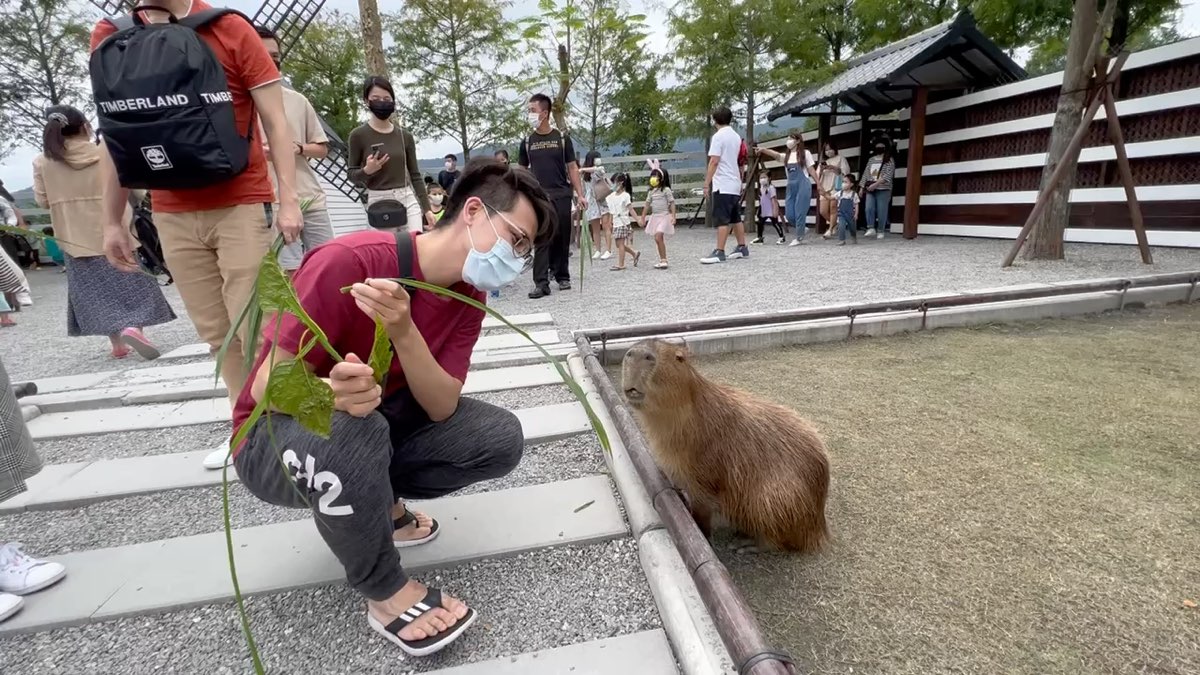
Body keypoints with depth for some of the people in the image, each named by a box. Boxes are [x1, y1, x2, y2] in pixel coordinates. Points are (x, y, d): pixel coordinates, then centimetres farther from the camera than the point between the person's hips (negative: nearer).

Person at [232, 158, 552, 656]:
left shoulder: (468, 293, -8)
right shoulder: (350, 261, -28)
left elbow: (443, 409, -19)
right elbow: (267, 387, -24)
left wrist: (404, 332, -37)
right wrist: (330, 393, -46)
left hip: (378, 422, 5)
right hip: (275, 436, -5)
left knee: (500, 438, -12)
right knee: (351, 433, -40)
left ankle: (376, 503, 10)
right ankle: (385, 591, -12)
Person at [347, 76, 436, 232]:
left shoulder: (405, 135, 7)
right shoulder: (359, 135, -1)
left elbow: (415, 175, 11)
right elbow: (352, 174, 5)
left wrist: (426, 208, 5)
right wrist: (367, 171, -17)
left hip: (408, 200, 2)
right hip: (378, 202, -2)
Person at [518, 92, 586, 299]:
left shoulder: (562, 138, 4)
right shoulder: (527, 141, 8)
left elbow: (572, 168, 6)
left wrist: (580, 194, -2)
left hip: (562, 196, 0)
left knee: (562, 239, 5)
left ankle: (562, 276, 19)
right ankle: (541, 283, -7)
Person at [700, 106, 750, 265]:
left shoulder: (718, 136, -11)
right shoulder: (736, 136, 14)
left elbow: (714, 162, -18)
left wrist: (706, 183, -16)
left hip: (722, 185, -8)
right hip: (735, 183, 8)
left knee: (722, 220, -9)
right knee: (735, 218, 14)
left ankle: (719, 252, -10)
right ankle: (742, 248, 19)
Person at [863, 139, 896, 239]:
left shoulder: (889, 160, 0)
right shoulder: (871, 159, 16)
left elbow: (888, 176, -12)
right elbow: (866, 174, 17)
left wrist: (875, 184, -21)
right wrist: (862, 187, 9)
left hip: (883, 189, -4)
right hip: (870, 189, 4)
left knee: (882, 211, -4)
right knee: (869, 208, -12)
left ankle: (880, 231, 3)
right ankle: (871, 229, -6)